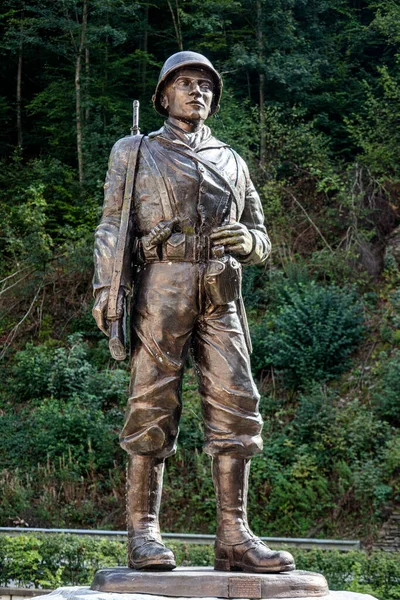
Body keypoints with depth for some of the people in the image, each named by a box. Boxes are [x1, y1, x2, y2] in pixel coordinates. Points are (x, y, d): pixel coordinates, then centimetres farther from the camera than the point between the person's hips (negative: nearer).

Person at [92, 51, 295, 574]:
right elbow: (113, 226, 6)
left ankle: (233, 537, -6)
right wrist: (105, 288, -9)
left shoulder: (232, 162, 24)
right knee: (153, 405, -8)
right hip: (161, 288, -3)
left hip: (221, 295, 3)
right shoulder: (136, 153, 15)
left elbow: (261, 241, 23)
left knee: (235, 406, -6)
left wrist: (247, 240, -2)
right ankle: (143, 535, -5)